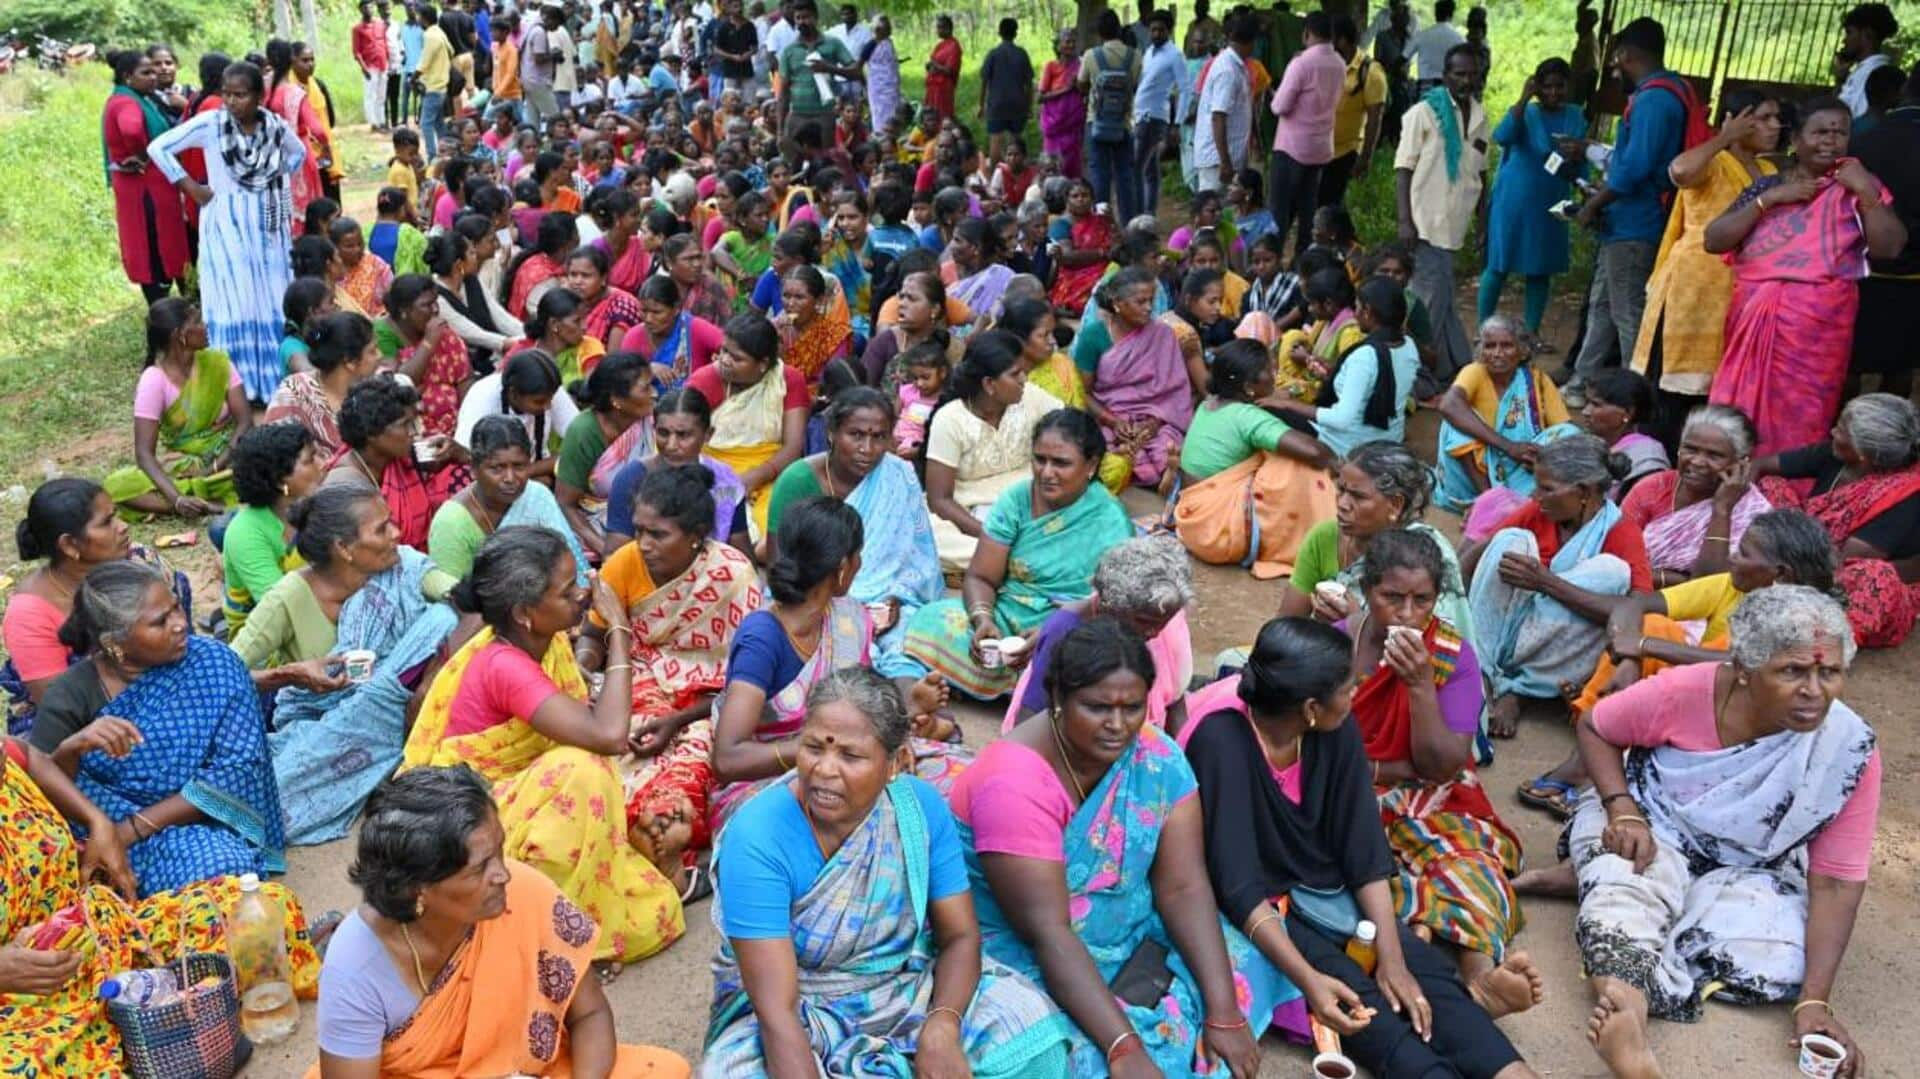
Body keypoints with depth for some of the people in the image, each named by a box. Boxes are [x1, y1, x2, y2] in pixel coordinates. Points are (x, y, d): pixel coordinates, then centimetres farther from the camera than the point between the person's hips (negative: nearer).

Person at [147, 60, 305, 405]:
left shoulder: (275, 125, -1)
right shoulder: (209, 124, -11)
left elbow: (298, 152, 19)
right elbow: (158, 147, -8)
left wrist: (277, 182, 7)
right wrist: (191, 188, -8)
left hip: (269, 223, 3)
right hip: (227, 224, -3)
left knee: (273, 303, 9)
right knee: (235, 305, -1)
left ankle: (277, 378, 20)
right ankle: (238, 385, 6)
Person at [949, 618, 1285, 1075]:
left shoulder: (1156, 756, -10)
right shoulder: (1015, 782, -27)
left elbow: (1183, 887, -12)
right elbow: (1047, 933, -29)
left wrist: (1224, 1012, -21)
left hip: (1131, 936, 6)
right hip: (1024, 957, -6)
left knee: (1244, 968, -11)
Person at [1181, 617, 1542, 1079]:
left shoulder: (1336, 730, -10)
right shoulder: (1221, 741, -27)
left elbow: (1365, 849, -7)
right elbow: (1237, 885, -27)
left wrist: (1392, 955, -17)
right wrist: (1307, 978, -34)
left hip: (1324, 890, 5)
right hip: (1257, 909, -5)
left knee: (1425, 969, -18)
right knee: (1356, 998, -27)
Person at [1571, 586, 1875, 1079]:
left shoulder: (1849, 748, -20)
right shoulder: (1684, 691, -24)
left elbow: (1836, 881, -17)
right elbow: (1594, 729, -5)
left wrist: (1815, 1000, -24)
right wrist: (1623, 811, -22)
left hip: (1746, 869, 2)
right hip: (1652, 825, -2)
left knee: (1777, 968, -26)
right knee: (1628, 892, -35)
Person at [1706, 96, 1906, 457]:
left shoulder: (1855, 186, 7)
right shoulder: (1767, 185, 13)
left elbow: (1888, 247, -4)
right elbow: (1713, 240, 2)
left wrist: (1867, 192, -10)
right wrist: (1770, 198, -5)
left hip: (1817, 322, -2)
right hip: (1753, 315, 3)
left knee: (1798, 419, -3)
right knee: (1740, 415, 3)